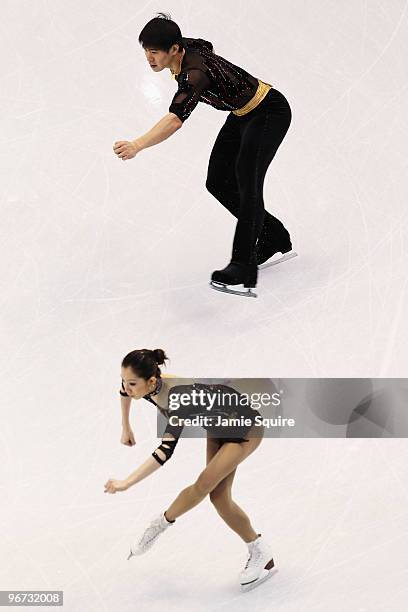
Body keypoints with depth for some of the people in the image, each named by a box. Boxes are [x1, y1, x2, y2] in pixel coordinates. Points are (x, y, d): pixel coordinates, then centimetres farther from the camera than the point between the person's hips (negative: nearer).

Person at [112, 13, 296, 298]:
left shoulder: (195, 73, -35)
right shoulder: (187, 46, -9)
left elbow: (175, 119, -50)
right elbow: (207, 45, 16)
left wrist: (137, 145, -64)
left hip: (270, 112, -10)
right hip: (243, 113, 10)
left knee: (247, 183, -24)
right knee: (218, 182, 7)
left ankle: (243, 273, -33)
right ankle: (276, 240, 22)